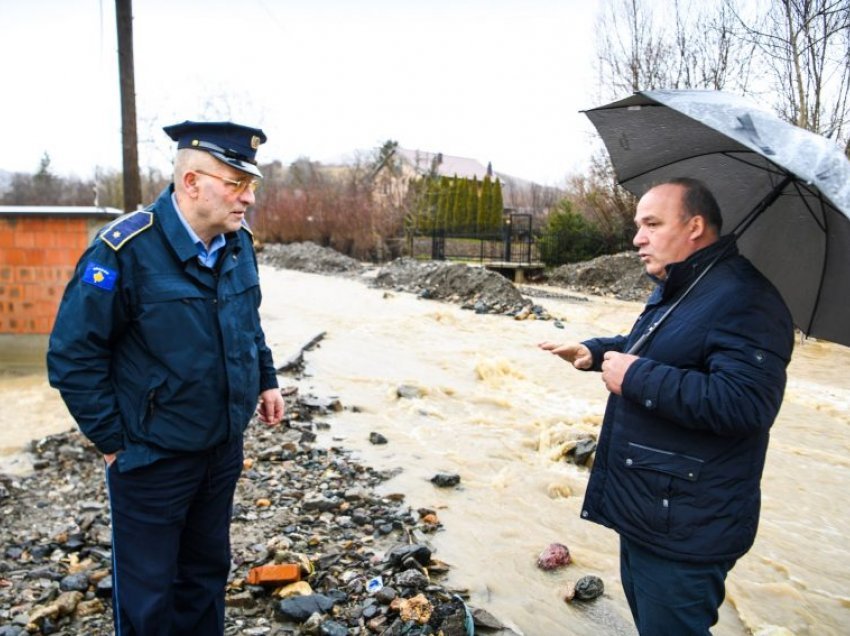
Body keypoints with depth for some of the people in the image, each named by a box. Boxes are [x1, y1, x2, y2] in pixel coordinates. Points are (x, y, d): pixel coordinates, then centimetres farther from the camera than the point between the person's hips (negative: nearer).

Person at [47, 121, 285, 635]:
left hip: (225, 449, 6)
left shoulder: (239, 243, -1)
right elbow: (73, 356, -16)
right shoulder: (126, 250, -21)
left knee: (207, 573, 23)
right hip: (153, 459, -5)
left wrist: (266, 379, 10)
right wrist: (114, 442, -12)